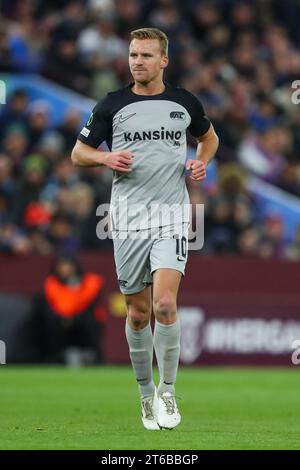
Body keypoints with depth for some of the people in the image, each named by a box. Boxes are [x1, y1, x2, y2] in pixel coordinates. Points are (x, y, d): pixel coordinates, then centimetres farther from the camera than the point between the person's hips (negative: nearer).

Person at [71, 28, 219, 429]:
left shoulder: (184, 103, 6)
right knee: (138, 313, 5)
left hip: (172, 215, -1)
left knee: (164, 304, -17)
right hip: (128, 217, 1)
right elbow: (79, 153, 9)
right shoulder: (112, 105, 3)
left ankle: (167, 392, -3)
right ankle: (146, 392, 23)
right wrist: (106, 158, -11)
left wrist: (201, 162, 5)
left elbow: (208, 136, 26)